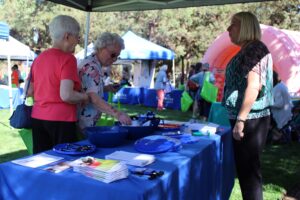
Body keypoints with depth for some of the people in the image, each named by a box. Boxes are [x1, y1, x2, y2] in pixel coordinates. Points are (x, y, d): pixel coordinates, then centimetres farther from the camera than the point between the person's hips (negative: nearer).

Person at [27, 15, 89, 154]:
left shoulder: (38, 59, 10)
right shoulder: (67, 58, -13)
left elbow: (30, 92, 16)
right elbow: (66, 95, -22)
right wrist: (85, 97, -5)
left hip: (38, 118, 8)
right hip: (60, 120, -7)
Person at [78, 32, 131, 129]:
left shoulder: (92, 64, 13)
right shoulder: (91, 67, -19)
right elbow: (94, 98, -30)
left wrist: (105, 88, 11)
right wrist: (117, 114, -36)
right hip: (82, 124, -10)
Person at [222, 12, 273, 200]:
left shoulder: (255, 49, -14)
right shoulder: (246, 50, 16)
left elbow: (254, 87, -23)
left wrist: (240, 120, -24)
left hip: (250, 120, -10)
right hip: (246, 119, 10)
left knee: (249, 170, -1)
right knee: (244, 168, 17)